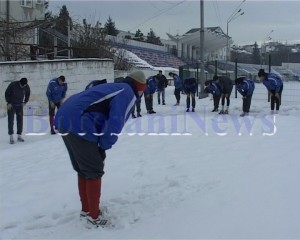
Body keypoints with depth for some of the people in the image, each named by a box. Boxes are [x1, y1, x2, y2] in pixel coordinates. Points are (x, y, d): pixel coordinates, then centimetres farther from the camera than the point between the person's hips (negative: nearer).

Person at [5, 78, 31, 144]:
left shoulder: (27, 87, -12)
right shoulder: (13, 85, -22)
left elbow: (28, 94, 10)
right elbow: (7, 93, -9)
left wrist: (25, 102, 6)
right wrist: (9, 103, -11)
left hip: (19, 104, 3)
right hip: (11, 104, -3)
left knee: (20, 119, 2)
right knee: (11, 120, -7)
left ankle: (19, 136, 11)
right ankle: (11, 137, -4)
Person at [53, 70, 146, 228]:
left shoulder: (114, 88, 29)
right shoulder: (128, 93, 0)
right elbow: (115, 123, -11)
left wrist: (100, 144, 22)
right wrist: (104, 146, 0)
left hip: (64, 120, 10)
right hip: (79, 125, -10)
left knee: (82, 169, 21)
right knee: (94, 171, 3)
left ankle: (86, 210, 34)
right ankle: (94, 217, 11)